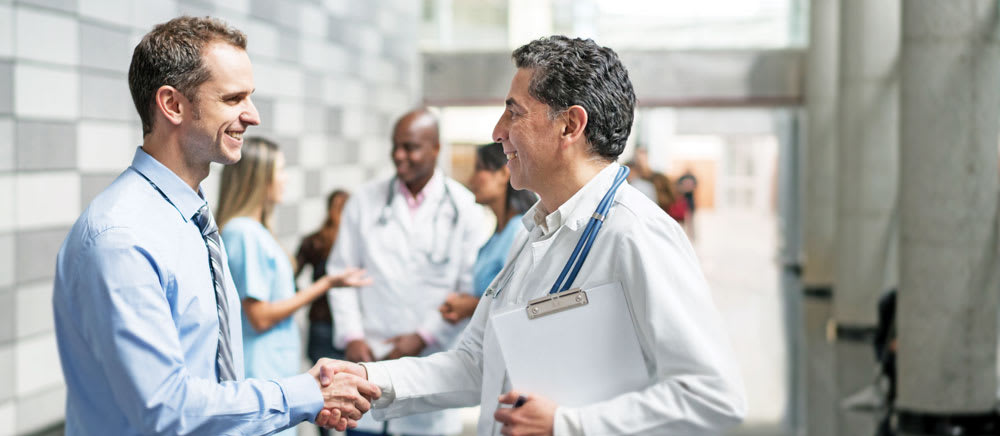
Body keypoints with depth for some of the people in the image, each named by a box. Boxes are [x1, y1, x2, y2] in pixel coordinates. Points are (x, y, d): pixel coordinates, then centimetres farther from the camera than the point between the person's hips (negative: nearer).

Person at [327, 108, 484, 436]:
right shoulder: (364, 201, 8)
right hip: (368, 356, 2)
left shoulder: (463, 208, 1)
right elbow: (341, 273, 8)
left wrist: (424, 336, -8)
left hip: (431, 357, -1)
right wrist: (351, 335, -2)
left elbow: (471, 290, -1)